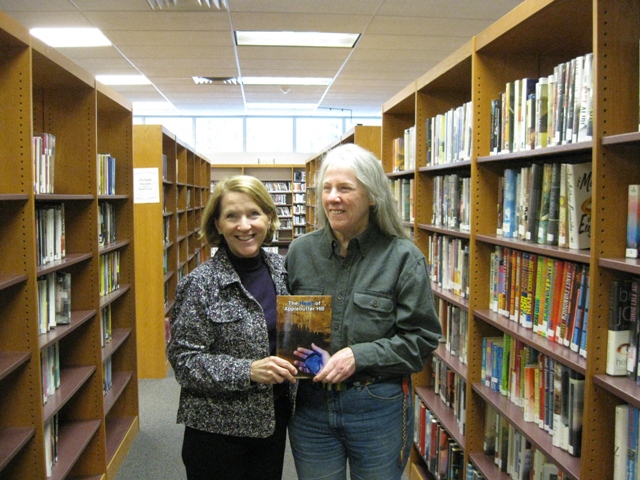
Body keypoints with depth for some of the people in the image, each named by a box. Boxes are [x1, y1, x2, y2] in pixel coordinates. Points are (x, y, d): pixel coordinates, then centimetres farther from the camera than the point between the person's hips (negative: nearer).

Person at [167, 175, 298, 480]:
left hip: (273, 420, 5)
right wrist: (248, 370, -25)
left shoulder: (280, 269, 0)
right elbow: (183, 360, -15)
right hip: (217, 429, -5)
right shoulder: (200, 284, -15)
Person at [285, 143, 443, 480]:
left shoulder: (403, 257, -10)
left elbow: (422, 338, -9)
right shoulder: (300, 251, 0)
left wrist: (359, 357, -19)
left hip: (379, 409, -2)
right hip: (310, 405, 3)